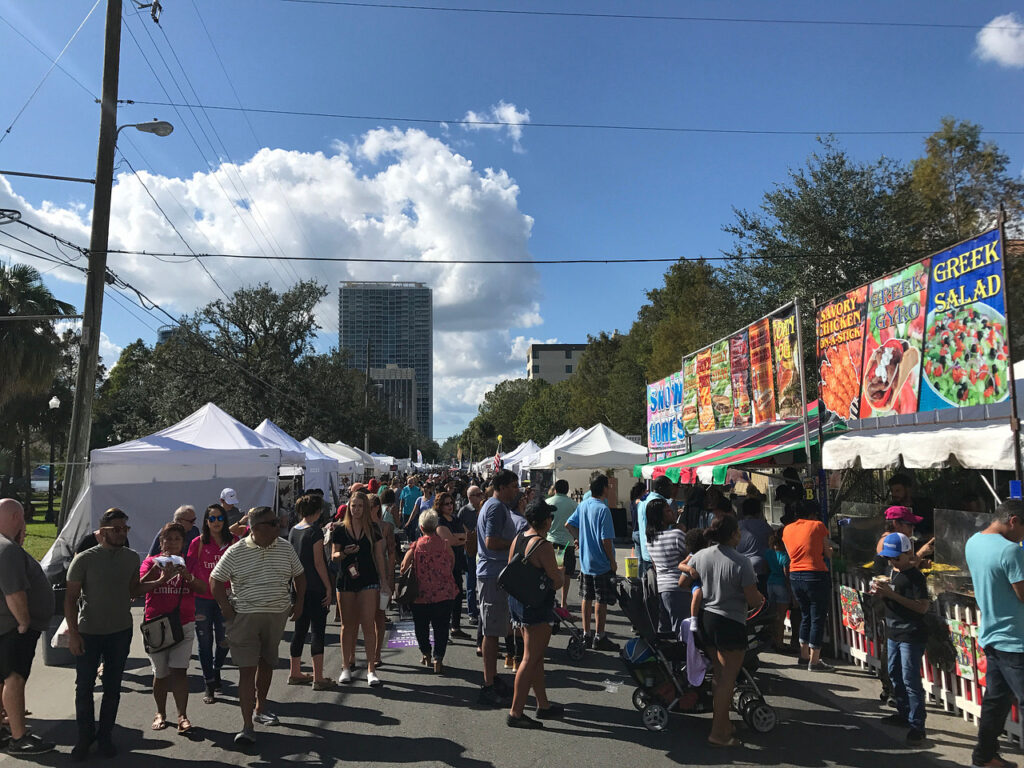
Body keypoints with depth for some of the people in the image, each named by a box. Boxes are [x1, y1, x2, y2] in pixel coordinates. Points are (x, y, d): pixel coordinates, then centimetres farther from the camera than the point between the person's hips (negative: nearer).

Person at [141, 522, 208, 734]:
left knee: (179, 670, -9)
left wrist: (189, 576, -20)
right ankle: (160, 713, 27)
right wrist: (157, 569, -26)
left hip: (184, 624, 0)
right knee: (160, 673, 8)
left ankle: (182, 715, -4)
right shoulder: (151, 562, 4)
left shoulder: (189, 563, 8)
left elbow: (204, 589, -2)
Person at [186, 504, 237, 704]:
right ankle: (209, 685, 16)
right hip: (202, 598, -1)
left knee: (224, 640, 8)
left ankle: (216, 670, 38)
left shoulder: (233, 541, 1)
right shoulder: (198, 542, -2)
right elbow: (189, 569, 1)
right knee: (205, 642, 4)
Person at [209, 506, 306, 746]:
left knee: (267, 664, 17)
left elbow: (299, 575, 13)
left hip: (278, 616, 4)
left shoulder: (284, 548, 2)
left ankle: (260, 708, 37)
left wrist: (299, 603, 5)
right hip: (245, 617, -4)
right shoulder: (236, 552, -8)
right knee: (247, 669, -6)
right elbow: (215, 580, -1)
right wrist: (228, 611, -7)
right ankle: (247, 726, -2)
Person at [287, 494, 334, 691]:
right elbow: (319, 562, -15)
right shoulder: (315, 531, -14)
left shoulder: (293, 531, 8)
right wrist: (328, 587, -10)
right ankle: (318, 678, -1)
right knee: (317, 631, -3)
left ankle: (295, 673, 24)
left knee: (300, 630, 16)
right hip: (315, 588, -8)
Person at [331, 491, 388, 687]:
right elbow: (333, 555, 5)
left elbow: (379, 556, 7)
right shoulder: (340, 530, 3)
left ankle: (371, 669, -2)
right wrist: (345, 553, -16)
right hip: (346, 581, 1)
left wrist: (383, 581, 5)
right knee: (348, 625, 10)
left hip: (369, 581, -1)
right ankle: (346, 667, 20)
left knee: (368, 625, -5)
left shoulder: (373, 530, 4)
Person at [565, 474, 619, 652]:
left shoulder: (583, 505, 4)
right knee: (601, 601, 2)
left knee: (587, 598, 14)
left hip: (585, 562, 7)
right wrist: (612, 561, -10)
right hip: (601, 564, -7)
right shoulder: (603, 509, -19)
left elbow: (568, 524, 12)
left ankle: (586, 635, 22)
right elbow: (606, 539, -20)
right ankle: (599, 638, 9)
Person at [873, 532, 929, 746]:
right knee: (895, 674, 19)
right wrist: (881, 592, -2)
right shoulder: (894, 572, 9)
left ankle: (917, 726, 2)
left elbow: (923, 607, -23)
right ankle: (904, 713, 34)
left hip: (911, 635, -9)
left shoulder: (915, 576, -17)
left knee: (910, 680, -6)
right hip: (894, 632, 9)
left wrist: (892, 594, -27)